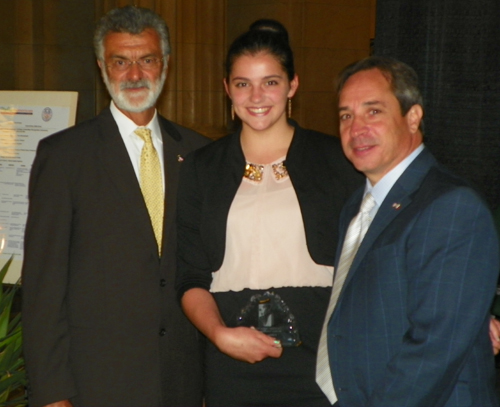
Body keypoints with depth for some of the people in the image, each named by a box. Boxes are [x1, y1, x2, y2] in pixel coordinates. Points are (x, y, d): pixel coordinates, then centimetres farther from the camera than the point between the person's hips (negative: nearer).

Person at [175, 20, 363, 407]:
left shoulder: (336, 158, 3)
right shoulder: (201, 168, 7)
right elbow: (191, 278, 5)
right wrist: (221, 334, -11)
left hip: (321, 360, -1)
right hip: (232, 364, 1)